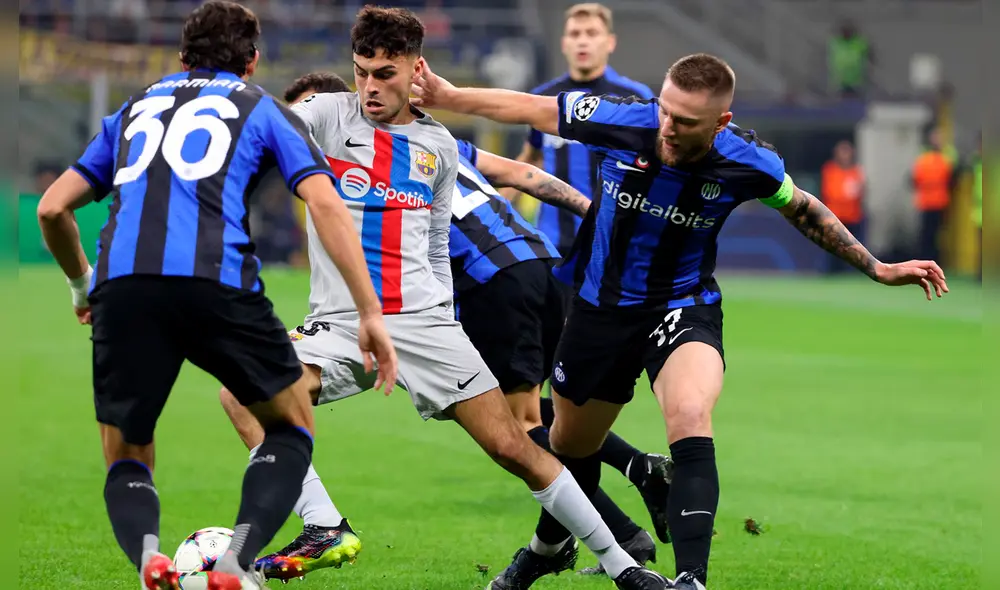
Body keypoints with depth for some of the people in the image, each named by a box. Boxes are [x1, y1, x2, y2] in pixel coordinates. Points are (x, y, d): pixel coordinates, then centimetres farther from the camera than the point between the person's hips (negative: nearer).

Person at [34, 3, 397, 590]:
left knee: (126, 460, 18)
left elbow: (52, 209, 28)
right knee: (291, 427, 20)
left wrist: (82, 286, 46)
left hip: (122, 284, 2)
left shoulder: (135, 108, 31)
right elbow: (326, 204, 6)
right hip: (217, 280, -2)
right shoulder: (263, 108, 22)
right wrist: (371, 314, 4)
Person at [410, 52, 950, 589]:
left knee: (691, 423, -32)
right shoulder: (621, 121, -23)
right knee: (571, 444, 19)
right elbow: (528, 109, -6)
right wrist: (447, 97, -2)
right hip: (601, 307, 2)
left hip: (683, 308, -2)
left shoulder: (748, 164, -20)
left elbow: (802, 209, 3)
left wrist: (878, 269, 6)